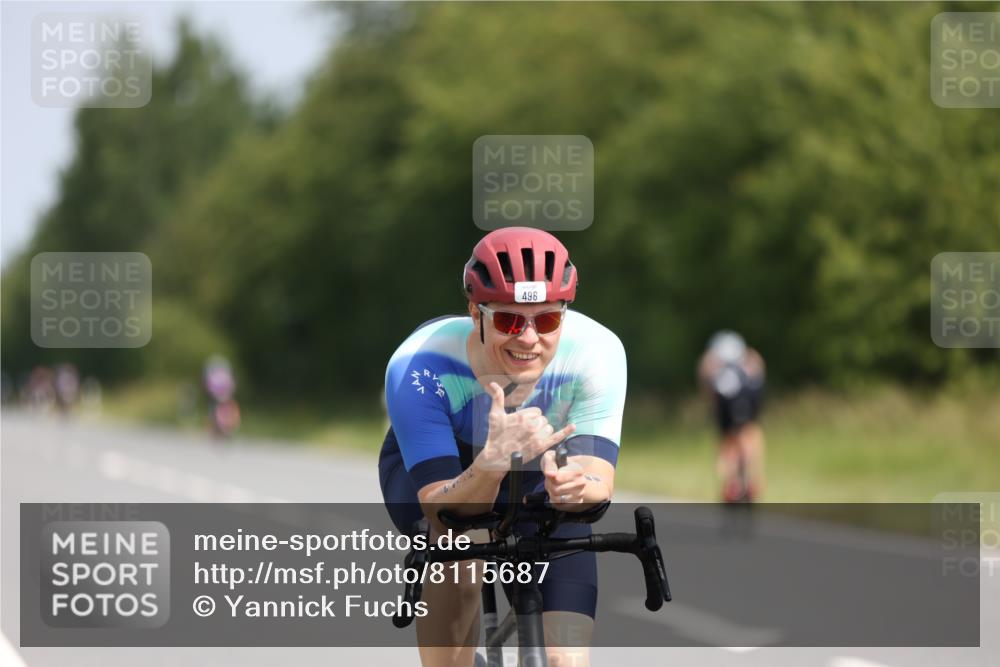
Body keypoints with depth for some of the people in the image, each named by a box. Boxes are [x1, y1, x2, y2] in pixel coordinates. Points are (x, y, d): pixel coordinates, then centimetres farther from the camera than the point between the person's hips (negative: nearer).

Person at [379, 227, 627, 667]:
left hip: (537, 483, 2)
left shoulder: (596, 353, -32)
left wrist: (571, 485, -62)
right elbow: (442, 511, -42)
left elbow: (599, 483, -38)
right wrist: (494, 459, -62)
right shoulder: (419, 368, -37)